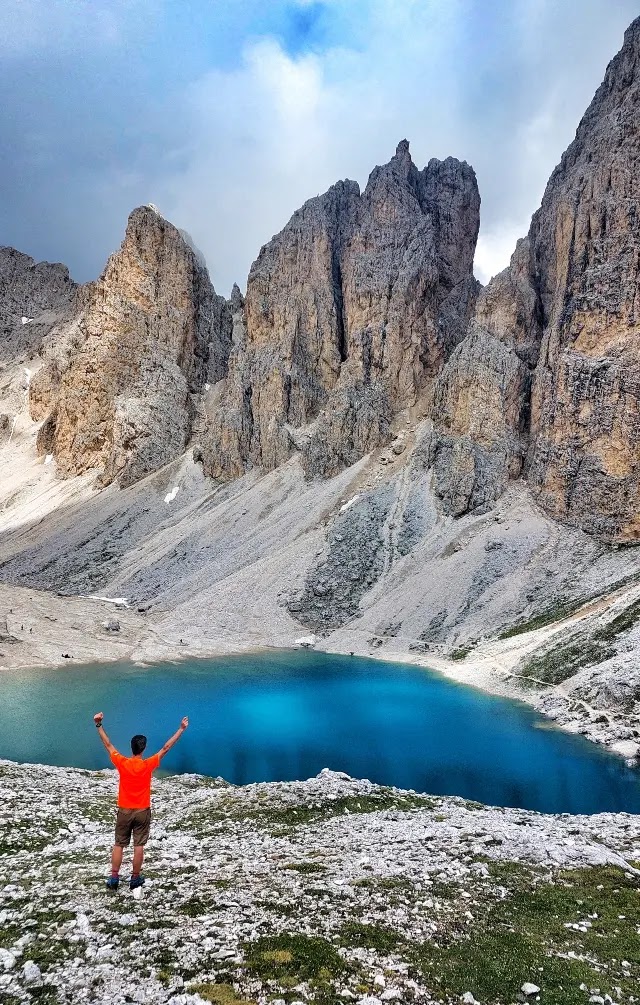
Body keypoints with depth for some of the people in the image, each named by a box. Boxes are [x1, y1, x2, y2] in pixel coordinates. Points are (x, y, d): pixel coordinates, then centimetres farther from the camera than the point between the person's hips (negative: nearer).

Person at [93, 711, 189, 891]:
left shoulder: (122, 763, -14)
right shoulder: (148, 765, -16)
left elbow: (108, 745, -7)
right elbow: (166, 747, -13)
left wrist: (99, 725, -5)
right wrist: (182, 729, -9)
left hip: (124, 811, 1)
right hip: (142, 812, -1)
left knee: (119, 845, 14)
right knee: (139, 846, 10)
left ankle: (114, 879, 18)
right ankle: (135, 879, 18)